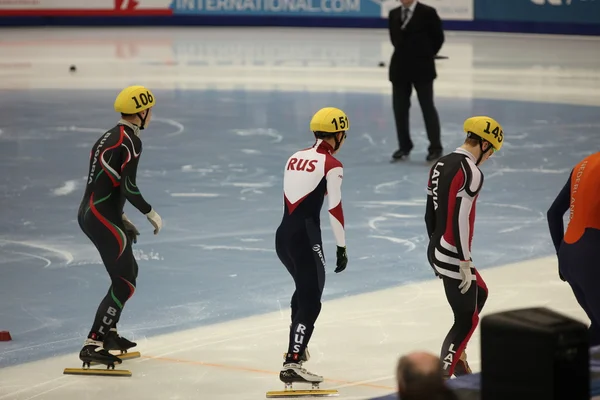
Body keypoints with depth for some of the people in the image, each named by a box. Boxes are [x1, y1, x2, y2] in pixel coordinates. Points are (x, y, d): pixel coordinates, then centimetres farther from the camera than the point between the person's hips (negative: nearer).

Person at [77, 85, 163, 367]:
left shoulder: (111, 137, 16)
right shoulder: (130, 140, -13)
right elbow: (128, 186, -19)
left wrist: (121, 218, 21)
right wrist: (150, 213, -6)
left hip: (91, 214, 10)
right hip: (102, 219, -10)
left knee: (129, 272, 24)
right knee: (124, 282, -8)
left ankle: (107, 332, 34)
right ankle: (93, 346, -13)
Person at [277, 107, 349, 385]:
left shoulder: (295, 158, 13)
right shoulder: (331, 165, -7)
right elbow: (334, 208, -11)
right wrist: (342, 247, -6)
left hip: (283, 235, 8)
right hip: (305, 237, -8)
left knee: (304, 287, 29)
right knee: (311, 301, -6)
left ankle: (297, 346, 44)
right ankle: (292, 364, -15)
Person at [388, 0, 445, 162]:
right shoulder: (393, 14, 6)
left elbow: (438, 38, -1)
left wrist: (426, 56, 5)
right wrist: (404, 54, 11)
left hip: (422, 68, -5)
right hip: (400, 67, 5)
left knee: (427, 107, 3)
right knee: (399, 108, 6)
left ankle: (435, 147, 12)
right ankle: (404, 147, 19)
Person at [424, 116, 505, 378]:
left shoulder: (440, 165, 10)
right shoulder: (471, 172, -17)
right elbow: (460, 219, -23)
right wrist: (465, 263, -19)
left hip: (436, 251, 9)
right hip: (453, 257, -9)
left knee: (479, 293, 28)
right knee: (467, 321, -1)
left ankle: (456, 357, 30)